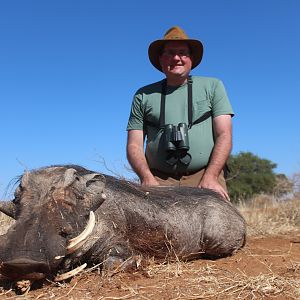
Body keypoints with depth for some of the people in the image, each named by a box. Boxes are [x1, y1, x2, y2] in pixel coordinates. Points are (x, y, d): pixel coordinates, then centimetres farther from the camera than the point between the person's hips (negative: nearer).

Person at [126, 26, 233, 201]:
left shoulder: (212, 86, 12)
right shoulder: (144, 95, 14)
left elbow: (224, 136, 3)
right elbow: (134, 145, 9)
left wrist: (210, 177, -12)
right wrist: (147, 178, -9)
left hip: (205, 175, 0)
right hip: (158, 181, 0)